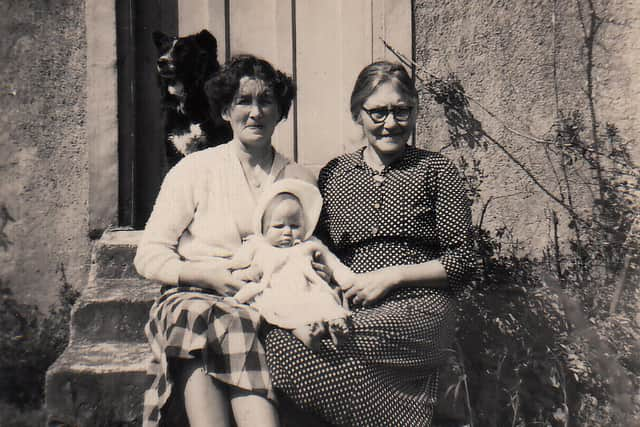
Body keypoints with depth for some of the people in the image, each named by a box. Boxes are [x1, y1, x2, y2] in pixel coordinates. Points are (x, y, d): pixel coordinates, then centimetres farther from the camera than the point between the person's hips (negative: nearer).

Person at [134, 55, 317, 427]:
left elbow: (315, 255, 25)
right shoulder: (195, 170, 8)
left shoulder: (300, 180, 15)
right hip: (193, 298, 0)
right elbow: (149, 256, 5)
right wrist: (210, 274, -11)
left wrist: (317, 268, 0)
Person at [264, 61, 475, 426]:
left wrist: (392, 275, -8)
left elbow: (462, 262, 2)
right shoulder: (334, 175, 16)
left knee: (287, 342, -26)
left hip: (418, 310, -4)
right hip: (350, 312, 4)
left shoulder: (435, 169, 6)